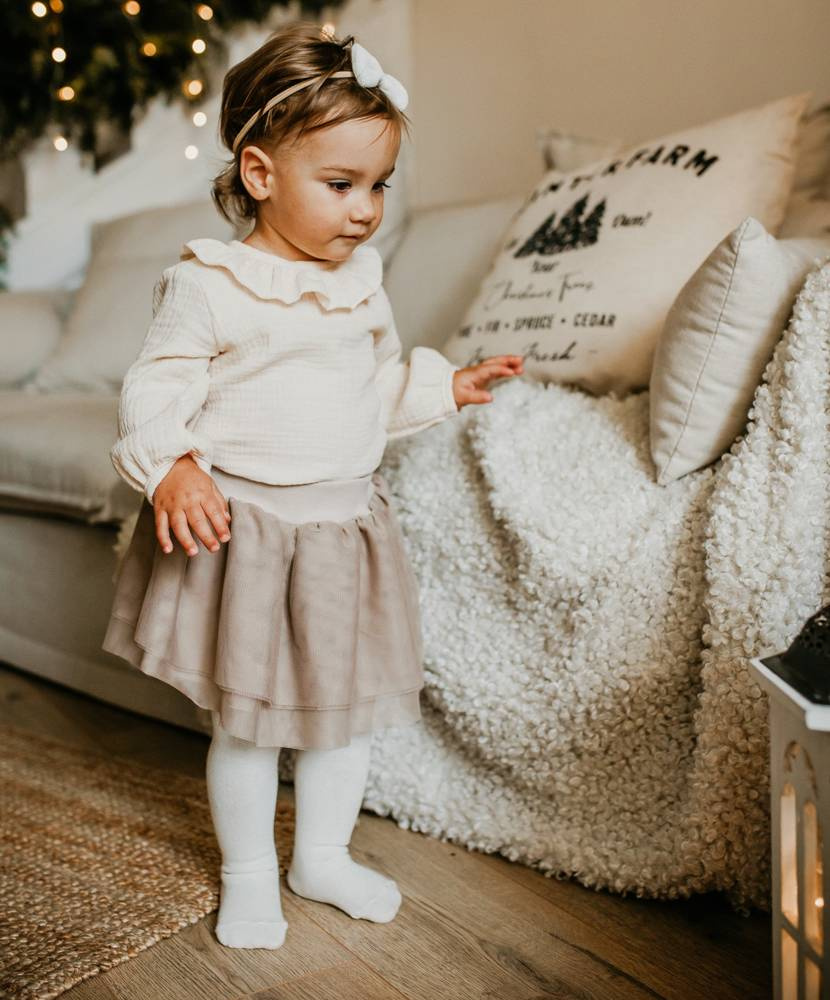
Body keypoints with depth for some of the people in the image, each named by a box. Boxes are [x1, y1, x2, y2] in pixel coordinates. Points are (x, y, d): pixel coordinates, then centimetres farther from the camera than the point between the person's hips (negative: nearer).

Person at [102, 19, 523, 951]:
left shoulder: (361, 277, 6)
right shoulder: (207, 281, -13)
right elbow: (157, 385, -12)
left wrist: (445, 384, 3)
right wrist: (170, 467, -28)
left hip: (346, 523, 6)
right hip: (243, 528, -5)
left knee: (345, 703, 16)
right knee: (246, 716, 8)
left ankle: (323, 854, 37)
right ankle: (248, 874, 31)